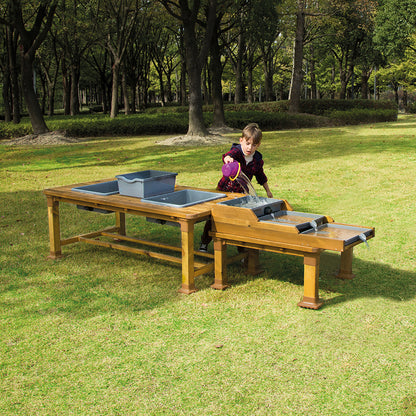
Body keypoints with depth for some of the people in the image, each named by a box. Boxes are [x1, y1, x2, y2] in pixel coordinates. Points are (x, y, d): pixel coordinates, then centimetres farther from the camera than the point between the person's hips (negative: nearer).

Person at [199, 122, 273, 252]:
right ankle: (204, 243, 26)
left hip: (241, 193, 3)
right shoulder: (236, 151, -17)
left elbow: (261, 176, 15)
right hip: (224, 191, -2)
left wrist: (268, 191, 22)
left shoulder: (257, 160, -3)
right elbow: (228, 155, -43)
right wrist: (227, 158, -67)